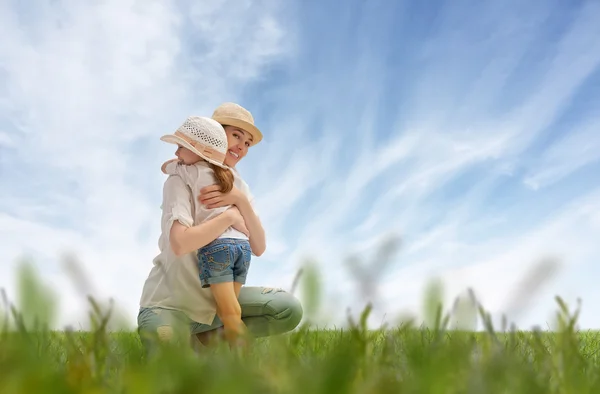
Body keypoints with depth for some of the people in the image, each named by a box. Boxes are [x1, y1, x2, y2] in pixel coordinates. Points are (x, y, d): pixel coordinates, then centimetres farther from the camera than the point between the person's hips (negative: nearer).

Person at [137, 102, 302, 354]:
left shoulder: (237, 186, 7)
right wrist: (230, 216, -21)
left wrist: (241, 202, -19)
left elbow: (259, 248, -5)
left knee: (290, 309, -9)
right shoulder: (181, 180, -13)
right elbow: (180, 244, -31)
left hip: (216, 298, 6)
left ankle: (207, 337, 2)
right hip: (171, 302, -6)